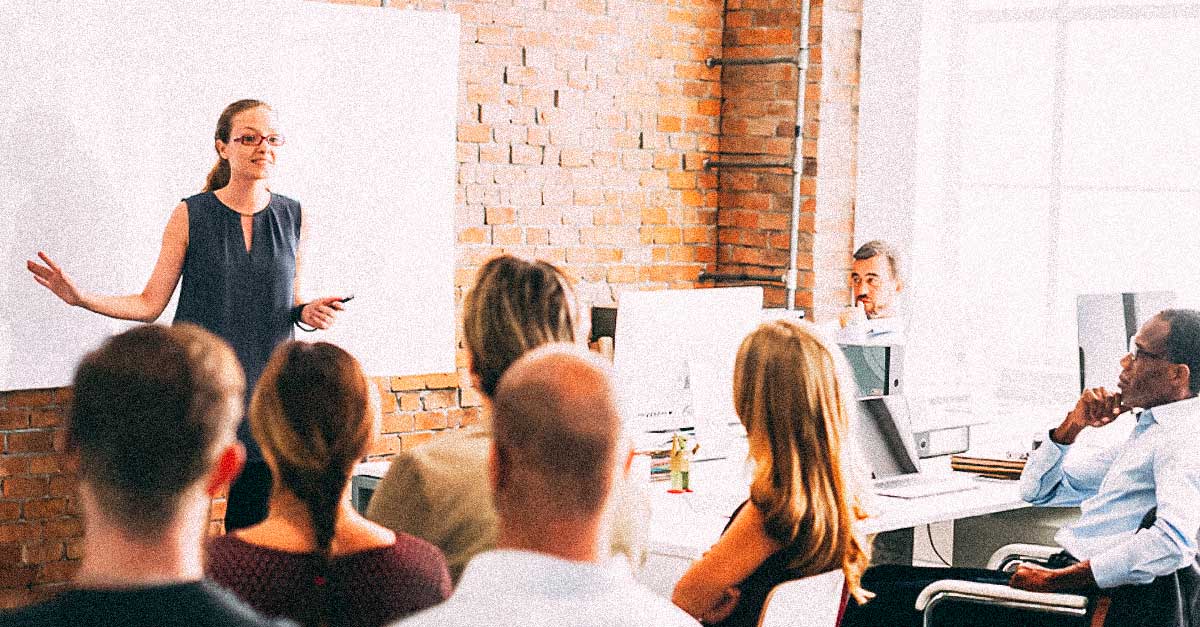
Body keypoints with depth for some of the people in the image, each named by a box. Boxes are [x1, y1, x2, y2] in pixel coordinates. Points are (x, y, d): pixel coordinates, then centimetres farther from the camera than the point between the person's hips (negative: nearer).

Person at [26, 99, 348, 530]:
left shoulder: (293, 218, 5)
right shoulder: (190, 216, -3)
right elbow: (150, 304, -1)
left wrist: (307, 312, -5)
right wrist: (81, 298, -13)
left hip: (264, 388, 2)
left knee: (254, 527, 5)